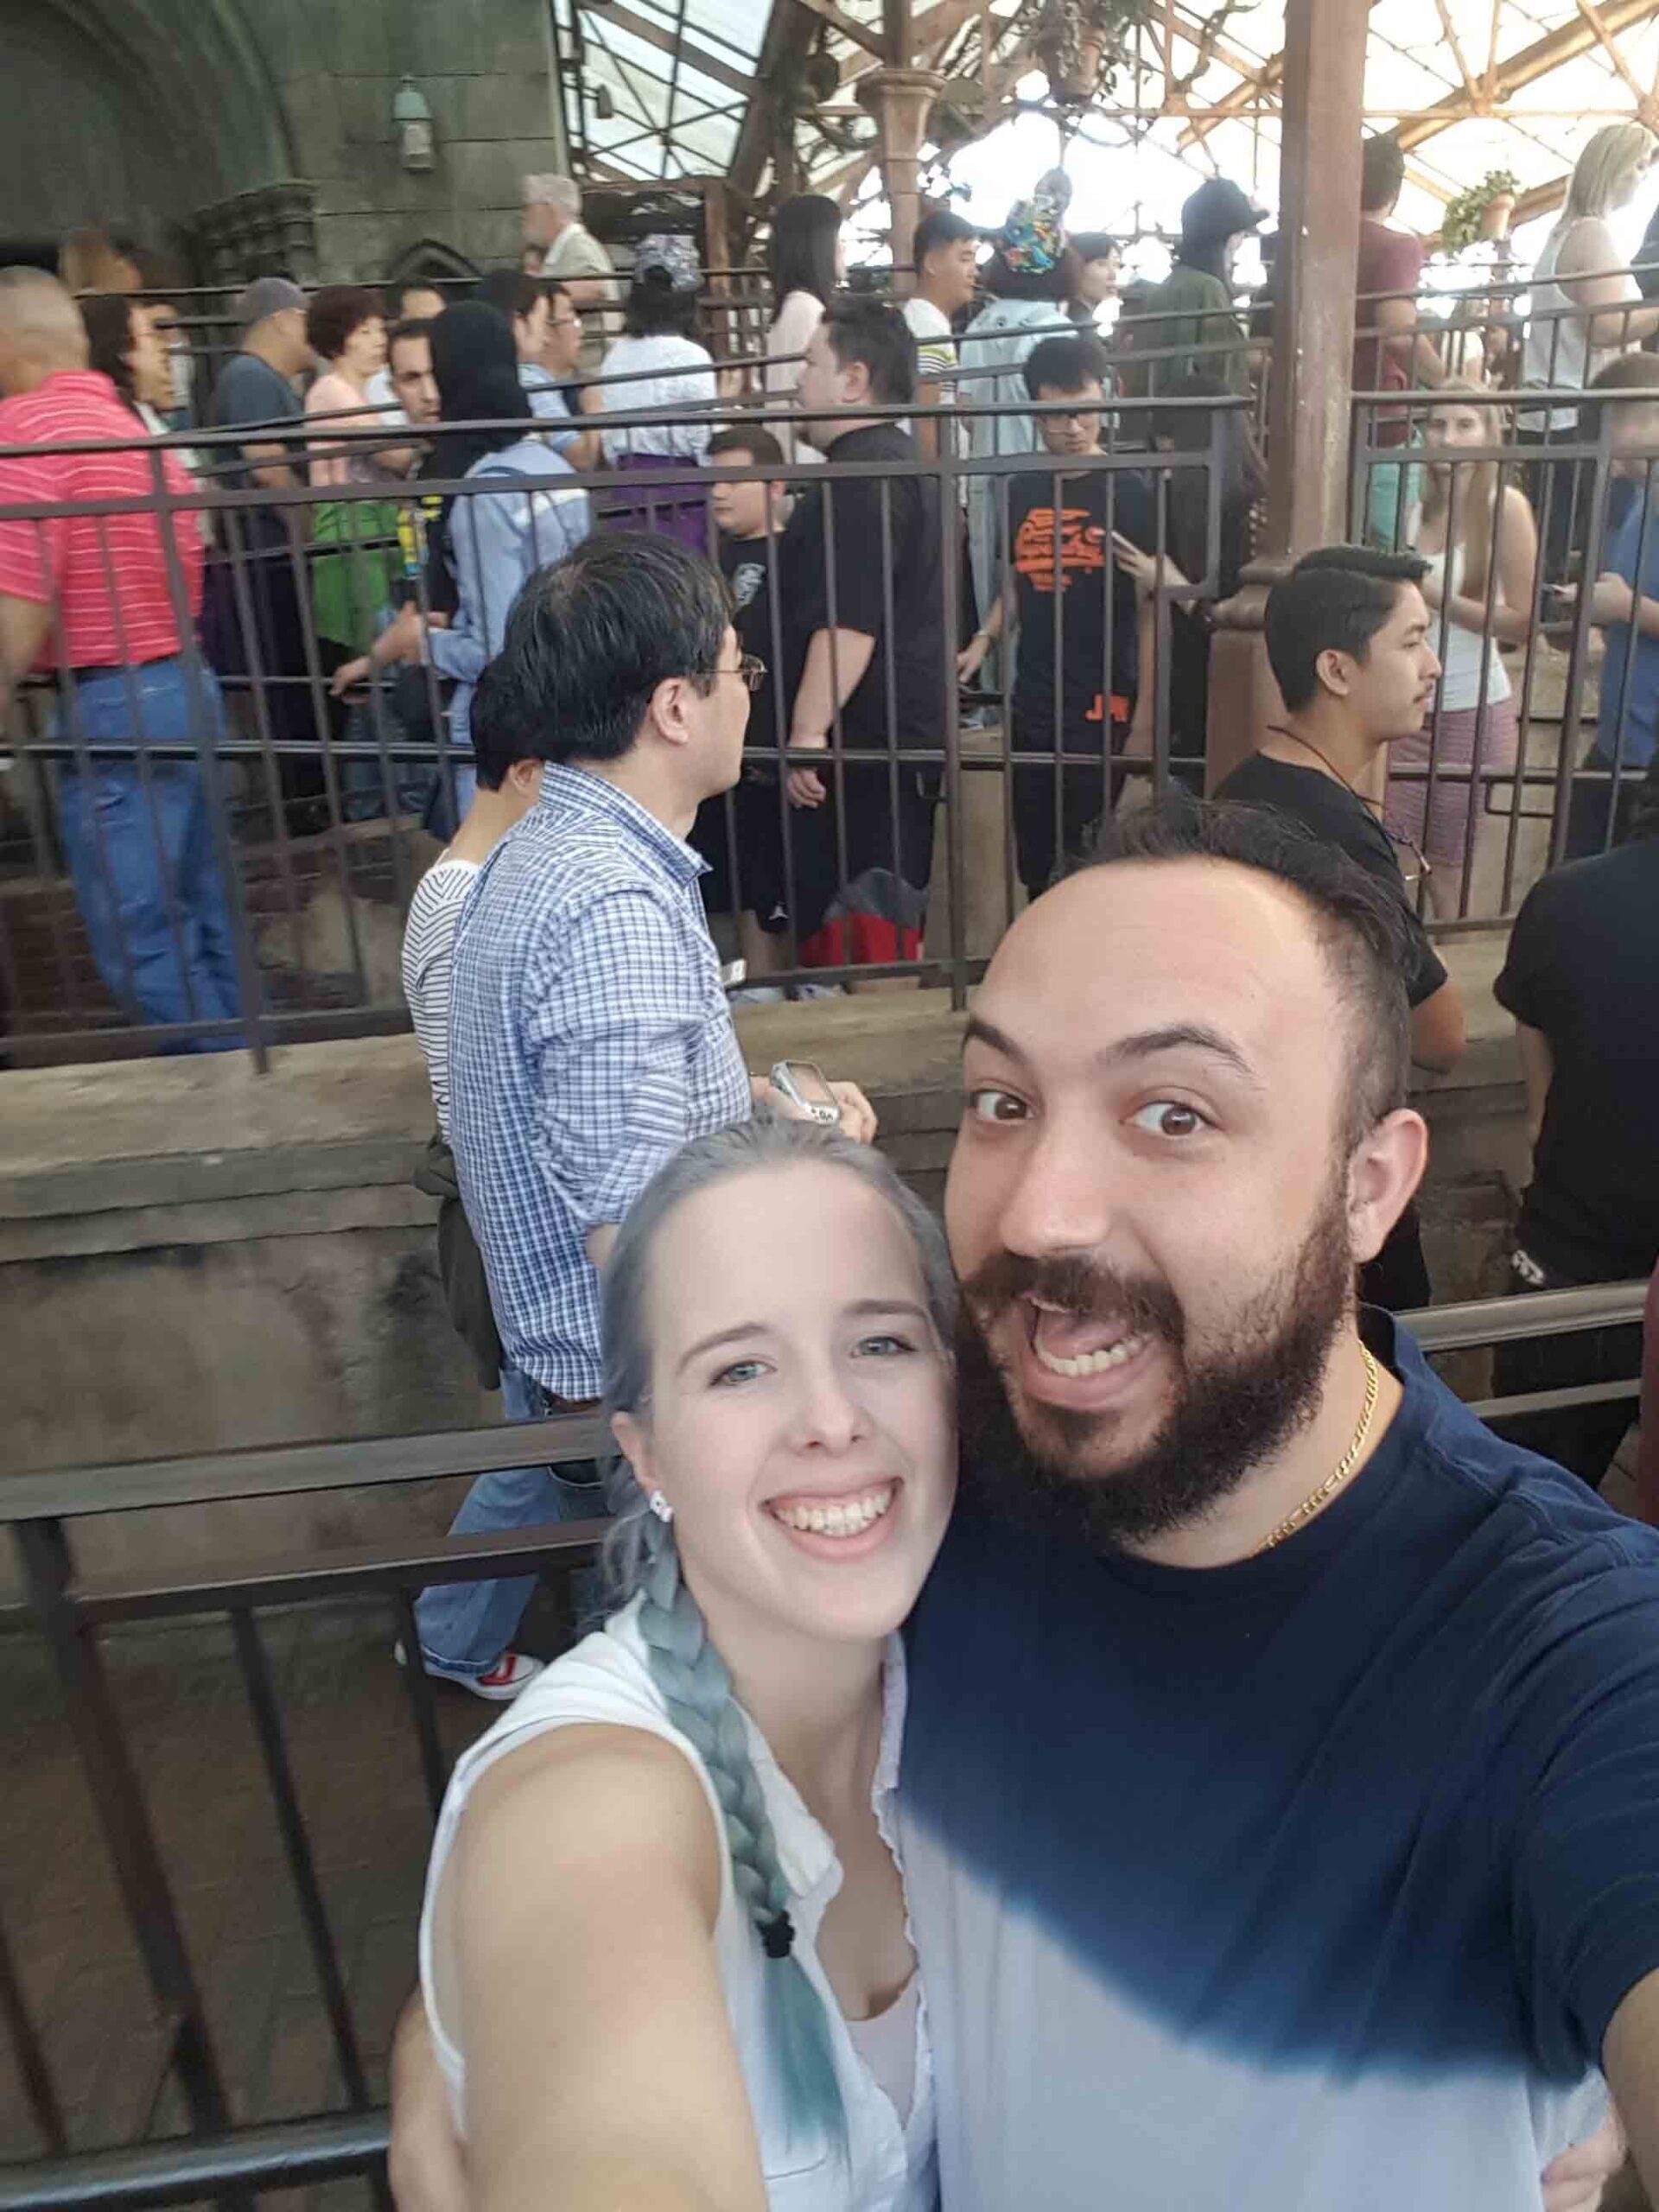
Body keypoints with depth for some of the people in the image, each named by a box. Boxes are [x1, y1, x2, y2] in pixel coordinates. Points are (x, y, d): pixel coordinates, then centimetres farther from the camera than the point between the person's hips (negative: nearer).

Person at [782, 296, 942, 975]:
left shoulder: (861, 478, -15)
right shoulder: (900, 462, 19)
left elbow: (848, 622, -24)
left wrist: (809, 730, -23)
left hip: (863, 741, -11)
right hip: (902, 732, 11)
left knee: (861, 929, -8)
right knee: (890, 921, 17)